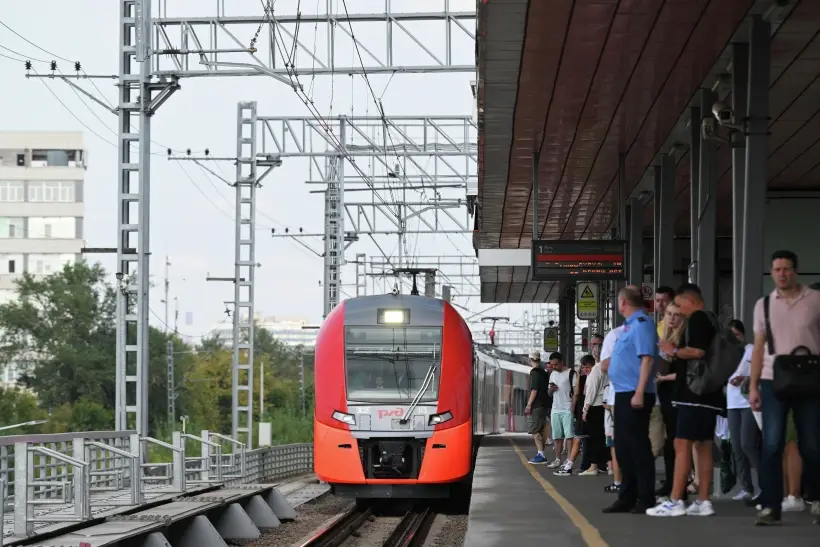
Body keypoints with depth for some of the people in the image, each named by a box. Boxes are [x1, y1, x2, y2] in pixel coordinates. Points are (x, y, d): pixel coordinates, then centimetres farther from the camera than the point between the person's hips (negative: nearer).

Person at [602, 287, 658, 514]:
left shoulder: (642, 324, -11)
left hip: (635, 395, -10)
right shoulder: (630, 325, 18)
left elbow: (647, 359, -20)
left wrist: (639, 393, -26)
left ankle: (646, 500, -4)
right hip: (623, 394, 10)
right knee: (623, 449, 13)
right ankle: (627, 498, 19)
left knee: (637, 447, -7)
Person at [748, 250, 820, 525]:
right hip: (773, 382, 1)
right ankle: (770, 507, -3)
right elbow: (759, 348, 11)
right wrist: (753, 386, 6)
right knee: (771, 446, -5)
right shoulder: (763, 305, 9)